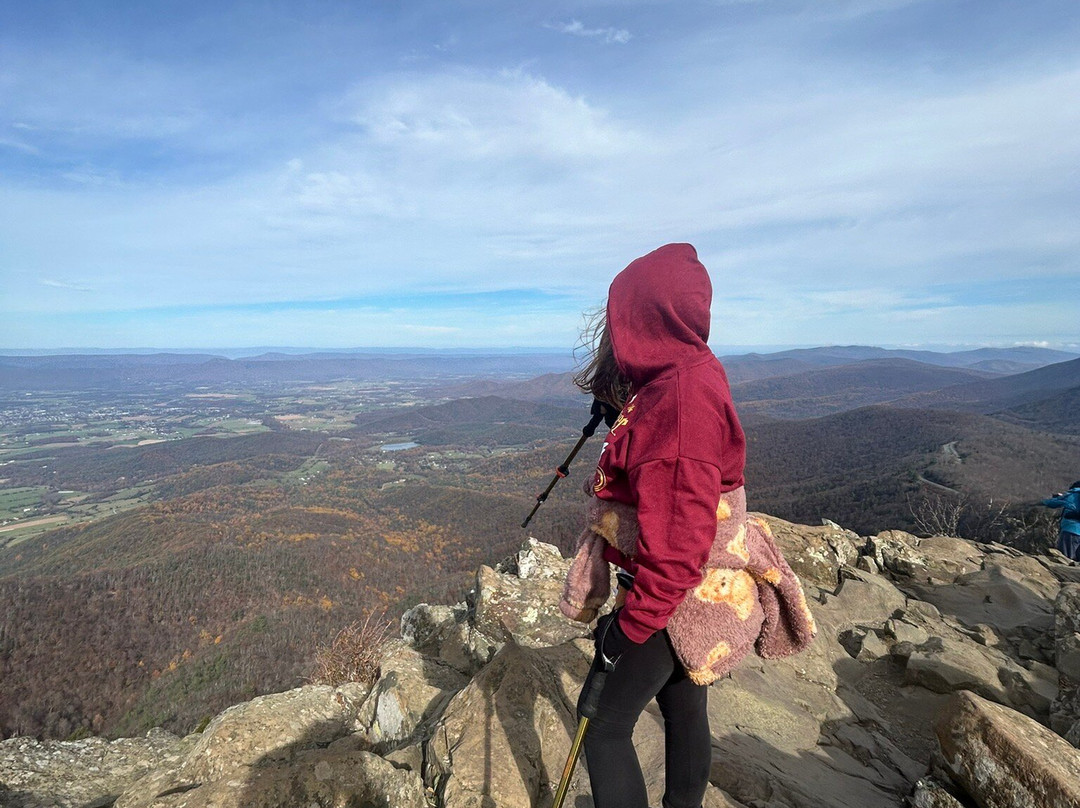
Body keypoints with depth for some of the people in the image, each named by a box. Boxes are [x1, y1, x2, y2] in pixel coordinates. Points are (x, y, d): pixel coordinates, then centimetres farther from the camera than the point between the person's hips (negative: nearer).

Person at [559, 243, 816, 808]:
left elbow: (677, 534, -27)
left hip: (680, 596, -9)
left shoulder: (684, 392, -26)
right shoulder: (686, 376, 4)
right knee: (683, 706, 23)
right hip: (688, 590, 9)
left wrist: (631, 622, -20)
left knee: (604, 720, 5)